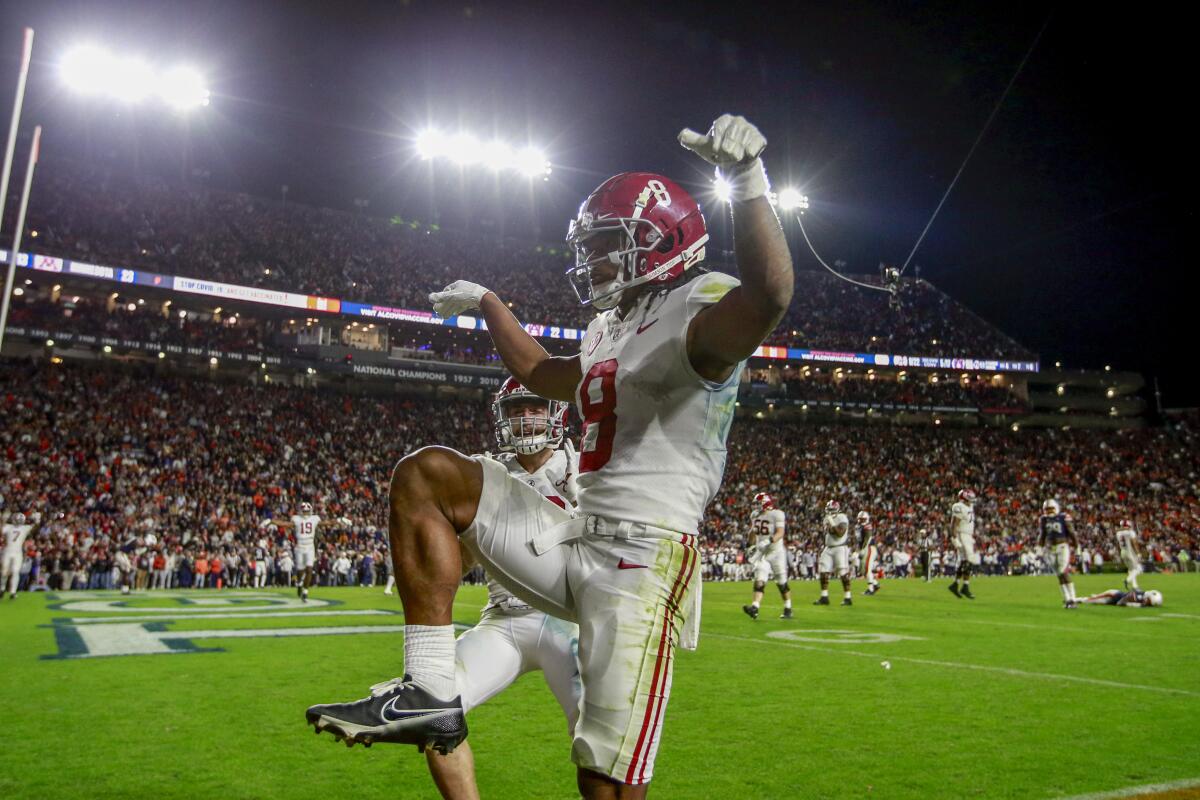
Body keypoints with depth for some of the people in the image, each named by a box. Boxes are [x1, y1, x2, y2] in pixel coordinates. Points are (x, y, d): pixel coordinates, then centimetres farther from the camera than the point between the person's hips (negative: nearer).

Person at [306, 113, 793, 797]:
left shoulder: (698, 311, -7)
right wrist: (488, 303, 49)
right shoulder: (613, 328, 22)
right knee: (424, 476, 1)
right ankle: (431, 696, -3)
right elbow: (544, 374, 40)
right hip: (577, 544, 9)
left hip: (644, 557, -8)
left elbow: (769, 295, -31)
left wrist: (748, 182, -36)